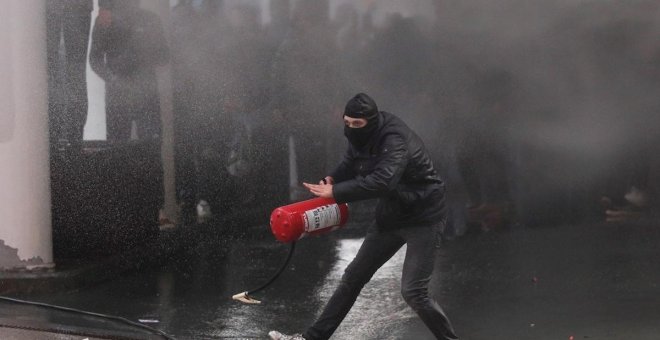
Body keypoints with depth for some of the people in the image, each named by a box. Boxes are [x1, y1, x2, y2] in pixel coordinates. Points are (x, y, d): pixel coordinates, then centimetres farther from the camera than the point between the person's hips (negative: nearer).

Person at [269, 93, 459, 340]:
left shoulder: (395, 140, -29)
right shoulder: (362, 138, -3)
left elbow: (382, 181, -43)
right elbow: (350, 165, 8)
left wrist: (335, 192, -41)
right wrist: (331, 180, -16)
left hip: (423, 218, -8)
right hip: (391, 216, 8)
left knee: (413, 291, -14)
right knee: (354, 276, 10)